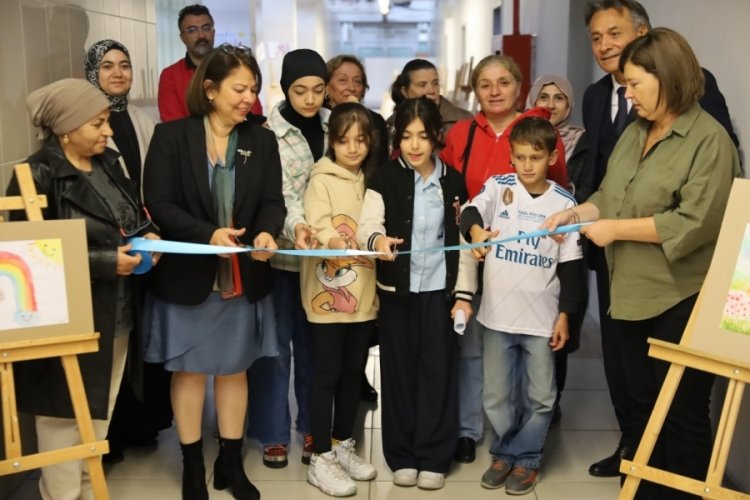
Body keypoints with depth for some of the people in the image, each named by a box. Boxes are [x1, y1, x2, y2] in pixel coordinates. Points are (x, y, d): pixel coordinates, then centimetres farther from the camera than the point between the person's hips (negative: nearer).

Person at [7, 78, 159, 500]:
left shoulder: (108, 163, 8)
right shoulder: (38, 177, -14)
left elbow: (134, 216, 20)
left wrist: (147, 235, -2)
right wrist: (106, 262, -21)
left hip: (117, 318, 7)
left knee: (100, 417, 18)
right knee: (65, 417, 5)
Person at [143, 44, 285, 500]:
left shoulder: (262, 141, 5)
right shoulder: (171, 136, -7)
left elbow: (273, 201, -1)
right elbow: (159, 203, -13)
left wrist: (268, 232, -24)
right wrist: (208, 234, -27)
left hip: (244, 276, 3)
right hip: (187, 274, -3)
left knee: (235, 370, 13)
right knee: (189, 370, 10)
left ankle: (231, 463, 28)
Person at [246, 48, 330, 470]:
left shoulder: (333, 126, 6)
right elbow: (278, 192, -19)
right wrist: (297, 225, -36)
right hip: (282, 250, -4)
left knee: (313, 342, 12)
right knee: (277, 343, 4)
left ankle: (312, 428, 24)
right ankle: (273, 433, 16)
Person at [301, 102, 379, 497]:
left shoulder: (372, 181, 12)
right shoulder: (322, 181, -6)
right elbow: (317, 227, -20)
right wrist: (331, 240, -40)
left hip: (364, 293, 6)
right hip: (328, 294, -5)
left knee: (353, 372, 13)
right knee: (327, 374, 0)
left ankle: (342, 445, 28)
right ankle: (320, 459, 9)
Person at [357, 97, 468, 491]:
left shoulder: (452, 181, 3)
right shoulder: (384, 178, -2)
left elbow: (463, 240, 6)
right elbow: (366, 225, -16)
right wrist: (377, 239, -39)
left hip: (438, 288, 1)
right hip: (396, 289, 0)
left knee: (437, 370, 3)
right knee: (398, 369, 6)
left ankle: (434, 458, 14)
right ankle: (402, 456, 18)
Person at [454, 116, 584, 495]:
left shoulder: (564, 203, -1)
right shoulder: (498, 186, -2)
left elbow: (570, 265, 2)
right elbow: (470, 211, -22)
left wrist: (565, 314, -1)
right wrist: (475, 230, -45)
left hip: (542, 317, 0)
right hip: (497, 314, 1)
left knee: (540, 396, 8)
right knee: (496, 395, 12)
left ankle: (526, 458, 26)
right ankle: (504, 452, 32)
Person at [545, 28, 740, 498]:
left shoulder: (709, 139, -13)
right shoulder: (635, 131, 10)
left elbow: (695, 223, -22)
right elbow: (612, 195, 16)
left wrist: (615, 229, -18)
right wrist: (578, 213, -4)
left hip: (681, 301, -7)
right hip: (631, 294, 8)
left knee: (682, 413, 5)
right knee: (642, 405, 17)